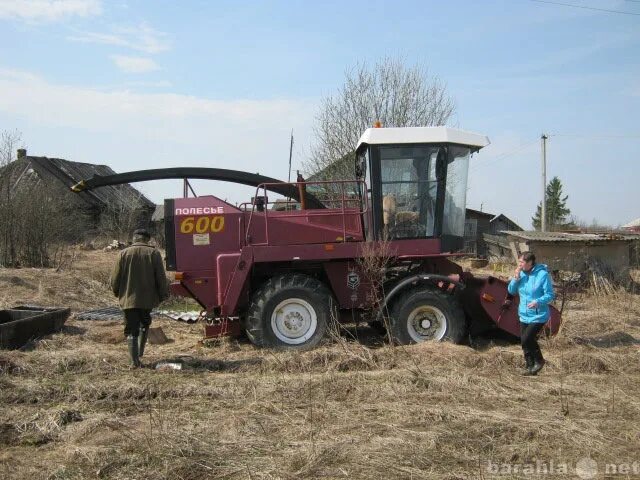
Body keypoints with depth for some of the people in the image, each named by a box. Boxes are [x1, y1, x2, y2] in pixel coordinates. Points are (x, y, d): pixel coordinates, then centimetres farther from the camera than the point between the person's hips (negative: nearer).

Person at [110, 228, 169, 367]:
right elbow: (161, 278, -4)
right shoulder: (153, 253, -3)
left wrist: (117, 292, 17)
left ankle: (135, 360, -2)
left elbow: (115, 278, 0)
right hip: (147, 298, 1)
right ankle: (140, 351, 23)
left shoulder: (124, 253, -2)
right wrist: (163, 295, 6)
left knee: (131, 329, 3)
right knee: (145, 323, 25)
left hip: (128, 299, -1)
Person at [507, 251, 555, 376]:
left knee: (526, 339, -15)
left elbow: (550, 295, -13)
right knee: (525, 342, 11)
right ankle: (530, 367, 27)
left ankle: (539, 361, 10)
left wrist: (538, 302, -30)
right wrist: (516, 278, -12)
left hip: (538, 316, -7)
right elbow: (511, 291, 5)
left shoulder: (542, 274, -16)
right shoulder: (521, 274, 2)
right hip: (524, 315, 7)